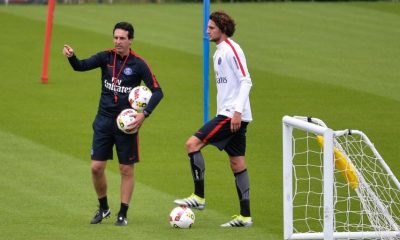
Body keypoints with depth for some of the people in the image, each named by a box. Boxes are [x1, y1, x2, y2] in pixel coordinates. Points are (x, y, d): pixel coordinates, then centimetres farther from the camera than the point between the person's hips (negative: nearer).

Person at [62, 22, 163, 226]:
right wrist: (71, 57, -37)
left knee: (126, 169, 3)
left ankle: (123, 214, 13)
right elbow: (81, 66, -15)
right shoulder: (106, 57, -1)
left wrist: (145, 114, -20)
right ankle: (103, 208, 21)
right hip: (104, 120, 2)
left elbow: (157, 92, -8)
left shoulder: (138, 64, -9)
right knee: (96, 167, 0)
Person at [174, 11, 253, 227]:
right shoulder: (219, 52, 17)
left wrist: (237, 111, -23)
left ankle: (198, 197, -9)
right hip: (227, 114, 10)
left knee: (193, 144, -13)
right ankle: (245, 216, 8)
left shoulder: (231, 50, -12)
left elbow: (245, 81, -17)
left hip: (233, 115, -10)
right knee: (237, 162, 8)